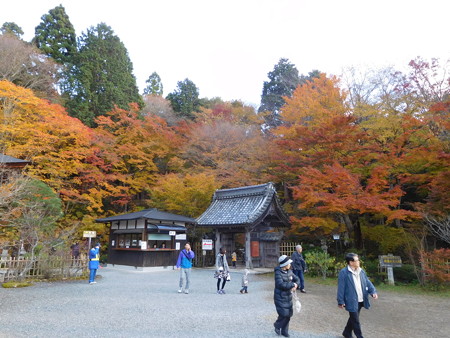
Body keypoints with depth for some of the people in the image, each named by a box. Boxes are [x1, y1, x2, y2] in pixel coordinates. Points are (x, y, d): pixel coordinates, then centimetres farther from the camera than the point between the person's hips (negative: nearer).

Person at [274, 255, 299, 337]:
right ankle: (277, 326, 22)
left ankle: (284, 331, 26)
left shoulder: (289, 271, 2)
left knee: (288, 314, 9)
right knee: (284, 314, -8)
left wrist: (295, 286, -10)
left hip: (288, 297, 7)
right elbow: (281, 284, -28)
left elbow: (296, 279, 11)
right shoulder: (278, 273, -19)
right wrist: (292, 285, -21)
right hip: (280, 297, -7)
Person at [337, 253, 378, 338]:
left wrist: (373, 291, -11)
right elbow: (341, 288, -14)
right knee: (355, 320, 1)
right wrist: (340, 301, -14)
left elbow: (367, 282, 7)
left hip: (361, 301, 7)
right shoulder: (344, 272, -16)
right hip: (351, 301, -7)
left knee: (353, 318, 20)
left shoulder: (361, 271, 6)